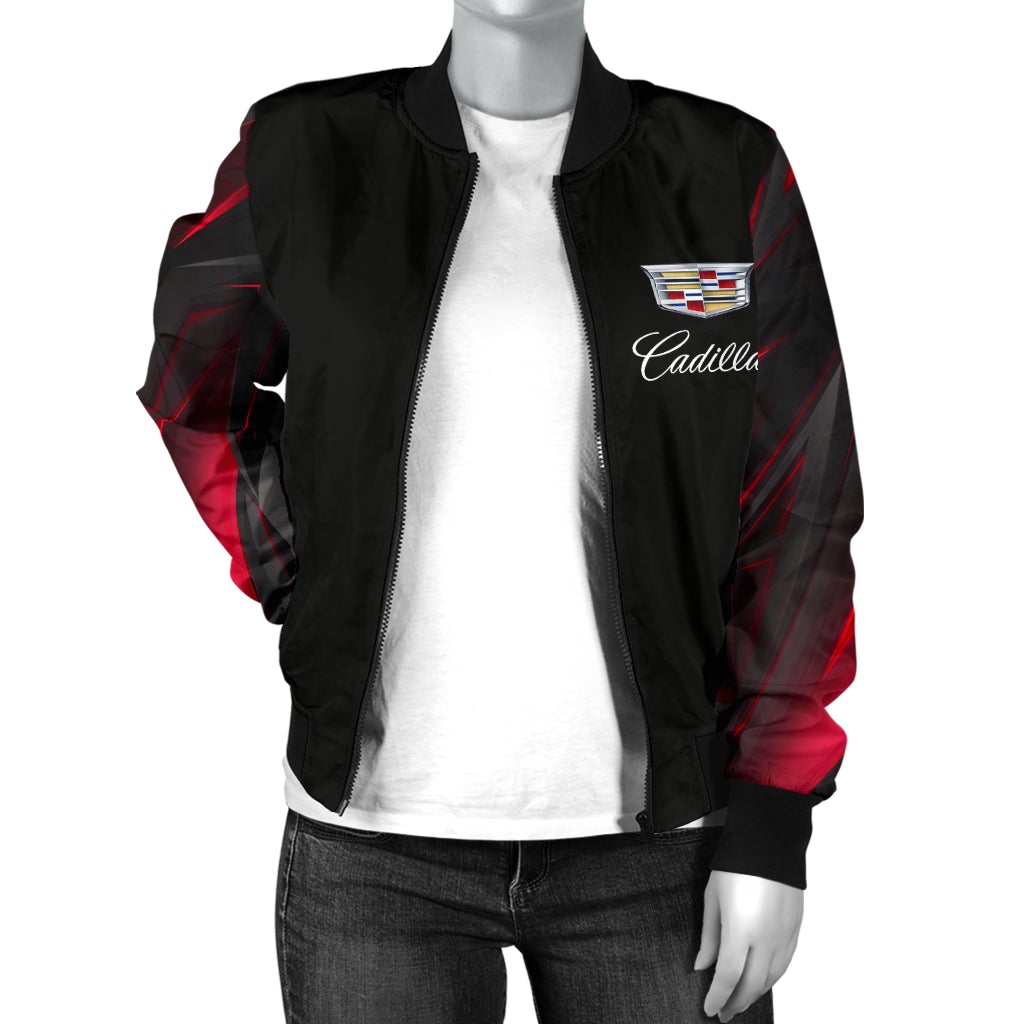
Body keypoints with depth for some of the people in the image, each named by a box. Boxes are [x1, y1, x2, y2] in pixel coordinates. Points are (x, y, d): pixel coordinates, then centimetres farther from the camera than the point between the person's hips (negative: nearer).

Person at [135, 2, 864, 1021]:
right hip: (377, 833, 0)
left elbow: (798, 513, 0)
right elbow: (186, 392, 15)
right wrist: (298, 588, 2)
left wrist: (771, 830, -4)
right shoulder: (304, 155, 0)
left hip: (654, 829, 1)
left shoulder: (732, 171, 0)